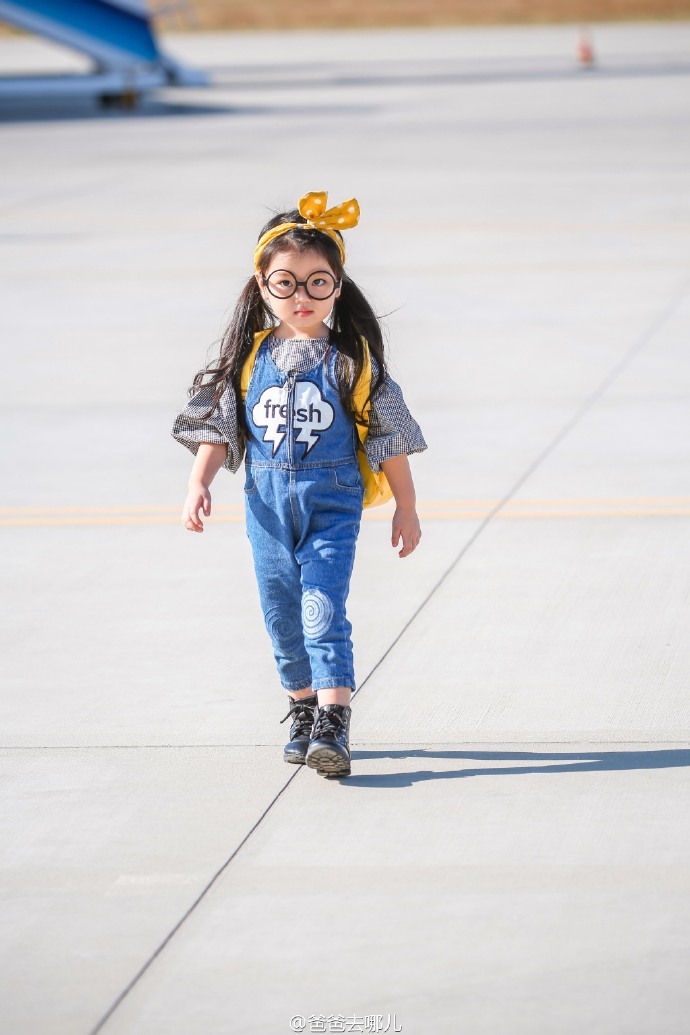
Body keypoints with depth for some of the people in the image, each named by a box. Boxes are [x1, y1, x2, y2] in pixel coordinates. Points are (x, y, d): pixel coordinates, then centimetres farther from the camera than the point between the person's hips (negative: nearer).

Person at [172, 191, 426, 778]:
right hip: (268, 503, 3)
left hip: (333, 500, -3)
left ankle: (333, 727, -20)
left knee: (323, 609, -16)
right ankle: (303, 711, 29)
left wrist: (407, 507, 5)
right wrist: (199, 484, -9)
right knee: (283, 616, 10)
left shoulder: (352, 357, -3)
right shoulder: (249, 356, 3)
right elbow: (218, 428, 6)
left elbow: (388, 435, 2)